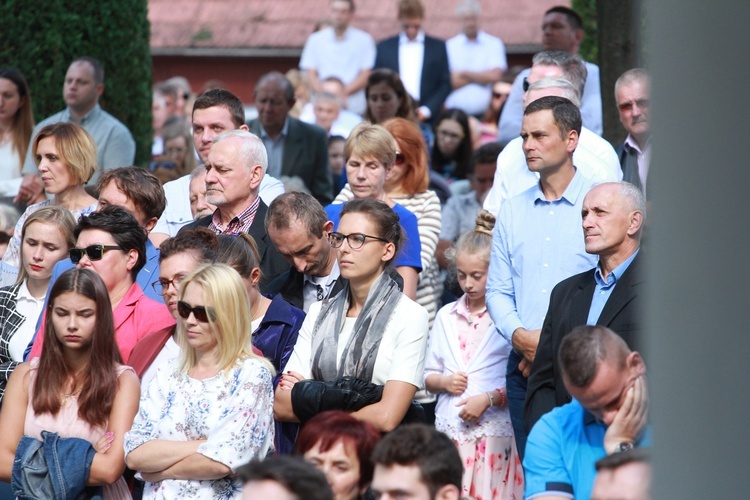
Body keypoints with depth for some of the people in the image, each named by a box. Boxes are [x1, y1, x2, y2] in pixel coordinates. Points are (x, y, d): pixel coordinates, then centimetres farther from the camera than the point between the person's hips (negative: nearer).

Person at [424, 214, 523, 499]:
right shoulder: (446, 316, 15)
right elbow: (428, 378, 18)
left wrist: (488, 398, -15)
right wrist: (444, 382, -2)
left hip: (493, 431, -4)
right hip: (449, 429, 4)